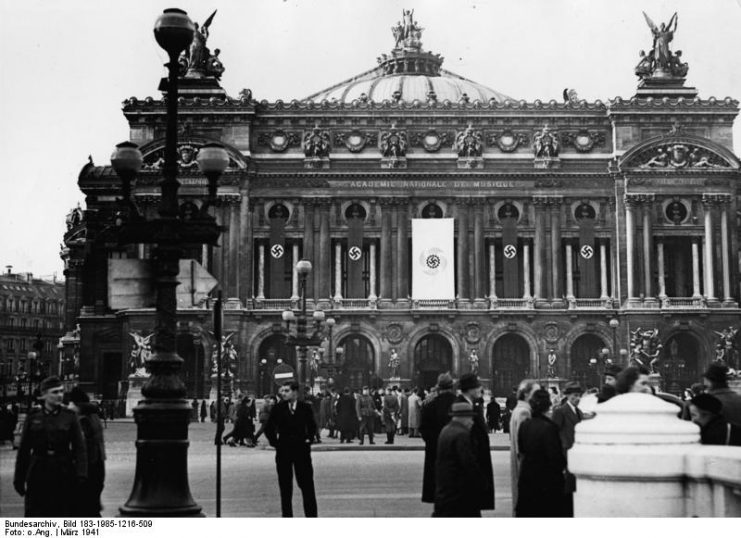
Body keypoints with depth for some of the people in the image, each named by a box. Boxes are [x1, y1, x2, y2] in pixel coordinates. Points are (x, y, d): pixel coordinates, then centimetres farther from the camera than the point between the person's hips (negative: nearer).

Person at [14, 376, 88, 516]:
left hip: (63, 474, 0)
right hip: (38, 473, 0)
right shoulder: (33, 417, 3)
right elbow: (24, 449, 5)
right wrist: (19, 478, 3)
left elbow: (79, 447, -4)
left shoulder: (70, 417, 1)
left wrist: (81, 475, -14)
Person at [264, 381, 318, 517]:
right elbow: (268, 428, 8)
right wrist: (274, 441, 1)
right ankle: (287, 515, 12)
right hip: (283, 450, 0)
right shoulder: (278, 408, -1)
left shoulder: (305, 408, 0)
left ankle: (311, 515, 6)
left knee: (307, 485, 0)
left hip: (301, 449, 0)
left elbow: (312, 426, 15)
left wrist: (309, 439, 4)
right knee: (285, 487, 5)